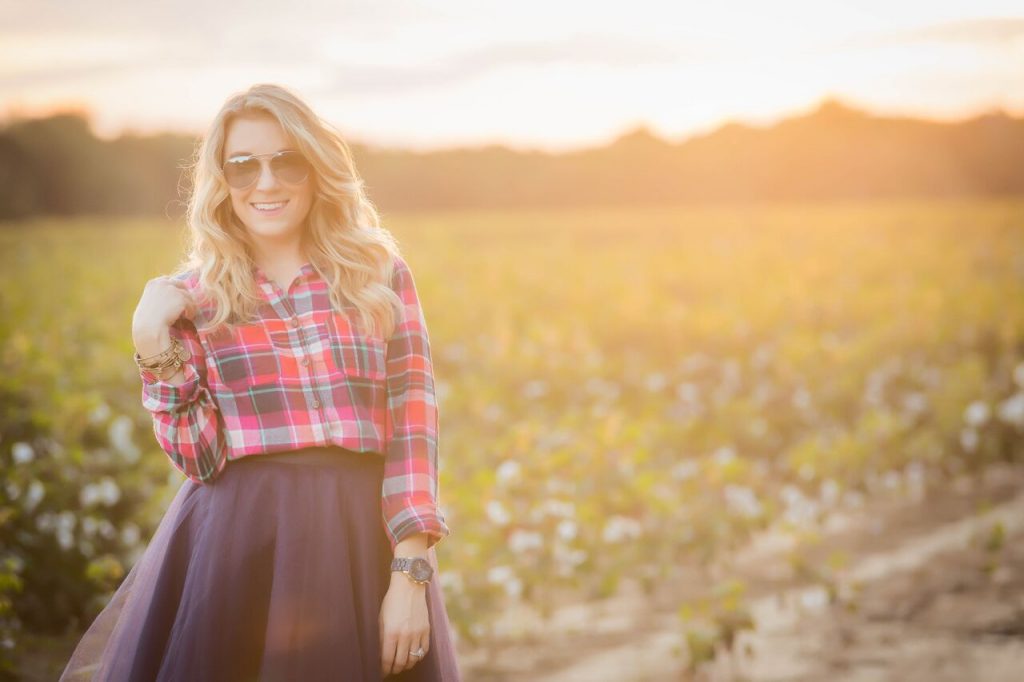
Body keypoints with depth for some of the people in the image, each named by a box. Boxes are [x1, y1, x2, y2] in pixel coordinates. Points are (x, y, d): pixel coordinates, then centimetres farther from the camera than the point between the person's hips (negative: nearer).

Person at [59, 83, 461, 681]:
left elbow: (414, 423, -3)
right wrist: (155, 347, -11)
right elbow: (201, 460, 0)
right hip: (237, 544, 0)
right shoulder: (189, 299, 6)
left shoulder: (379, 274, 4)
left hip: (365, 542, 0)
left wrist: (409, 575, -12)